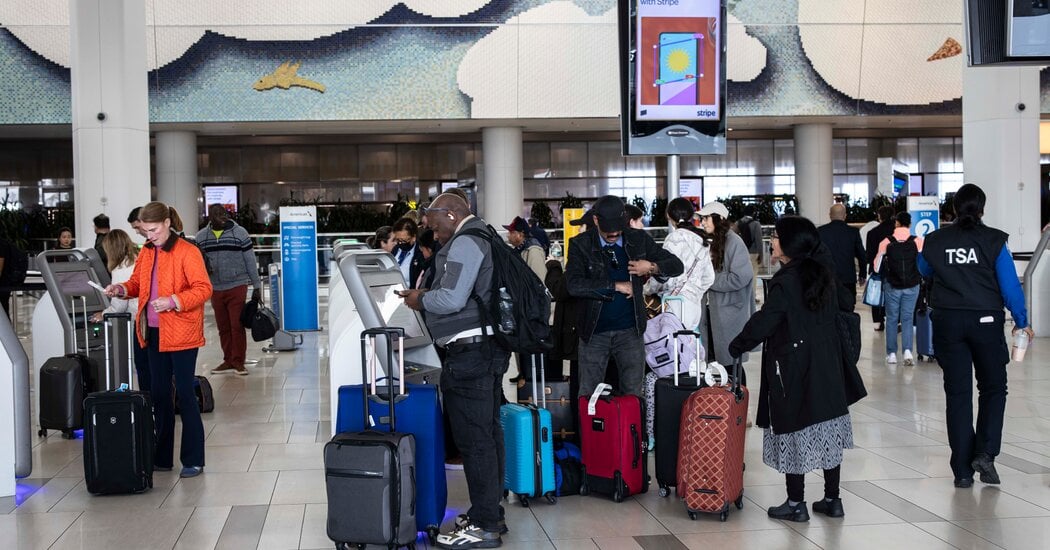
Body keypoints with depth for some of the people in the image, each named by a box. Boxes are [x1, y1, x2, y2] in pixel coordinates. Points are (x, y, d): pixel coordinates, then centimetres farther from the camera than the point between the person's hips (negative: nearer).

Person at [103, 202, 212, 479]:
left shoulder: (187, 252, -13)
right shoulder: (146, 252, 9)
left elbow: (203, 289, -17)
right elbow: (137, 282, 20)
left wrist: (173, 301, -27)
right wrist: (121, 289, -1)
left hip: (181, 334, -7)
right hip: (154, 332, 7)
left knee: (185, 394, -2)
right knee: (159, 394, 13)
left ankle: (193, 460, 6)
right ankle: (162, 457, 22)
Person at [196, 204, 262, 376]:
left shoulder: (240, 233, -2)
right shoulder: (202, 236, 6)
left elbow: (250, 260, 0)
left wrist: (256, 286, -1)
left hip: (237, 287, -3)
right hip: (215, 289, 3)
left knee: (237, 326, -4)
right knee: (223, 328, 8)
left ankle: (238, 361, 3)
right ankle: (228, 360, 17)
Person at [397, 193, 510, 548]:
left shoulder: (465, 242, -12)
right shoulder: (483, 238, 20)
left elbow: (451, 299, -21)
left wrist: (420, 300, -4)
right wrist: (428, 296, 14)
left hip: (470, 352, -11)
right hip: (488, 349, 11)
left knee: (473, 438, -7)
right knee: (488, 433, 14)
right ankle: (491, 513, 22)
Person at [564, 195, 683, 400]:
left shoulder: (638, 239, 1)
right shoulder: (580, 245, -7)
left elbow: (676, 265, 7)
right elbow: (574, 285, -21)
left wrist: (652, 267, -14)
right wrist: (616, 286, -17)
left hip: (629, 331, 2)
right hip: (594, 333, -2)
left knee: (633, 395, 5)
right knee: (588, 396, 4)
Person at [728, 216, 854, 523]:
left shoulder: (785, 281, -16)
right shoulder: (822, 275, 7)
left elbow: (763, 322, -16)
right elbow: (833, 314, 13)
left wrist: (735, 347, -2)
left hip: (792, 367, -7)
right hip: (826, 366, 7)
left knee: (795, 430, 0)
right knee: (828, 427, 11)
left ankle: (796, 504, 6)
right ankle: (832, 500, 18)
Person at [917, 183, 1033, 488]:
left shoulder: (935, 241, 0)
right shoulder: (993, 241, -8)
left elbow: (924, 269, 20)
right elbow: (1010, 285, -6)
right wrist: (1021, 322, 5)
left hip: (948, 322, 2)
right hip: (985, 321, -2)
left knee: (957, 394, 7)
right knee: (993, 388, 14)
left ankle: (962, 471, 7)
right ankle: (985, 453, -3)